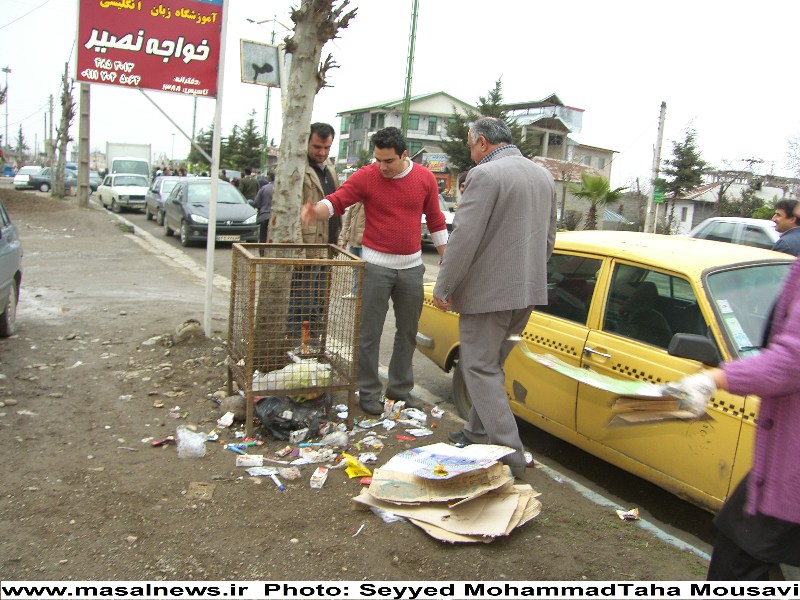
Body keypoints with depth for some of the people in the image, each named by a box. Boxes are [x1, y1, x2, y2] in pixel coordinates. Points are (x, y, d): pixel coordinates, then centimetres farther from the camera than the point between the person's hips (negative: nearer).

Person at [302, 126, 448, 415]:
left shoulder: (425, 178, 1)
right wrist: (316, 211, -37)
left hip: (412, 266, 3)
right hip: (376, 265, -3)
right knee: (370, 333, 1)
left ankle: (400, 388, 29)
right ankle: (369, 392, 15)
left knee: (408, 331, 13)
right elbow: (336, 200, -15)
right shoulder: (366, 177, -7)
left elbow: (435, 220, 9)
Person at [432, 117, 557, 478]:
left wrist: (442, 288, -11)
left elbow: (464, 238, -19)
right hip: (529, 290, 9)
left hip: (489, 291, -9)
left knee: (479, 368, 0)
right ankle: (479, 433, 31)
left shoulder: (485, 175, -14)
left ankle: (509, 454, 0)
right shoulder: (543, 176, 13)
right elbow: (549, 237, 18)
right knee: (491, 365, 19)